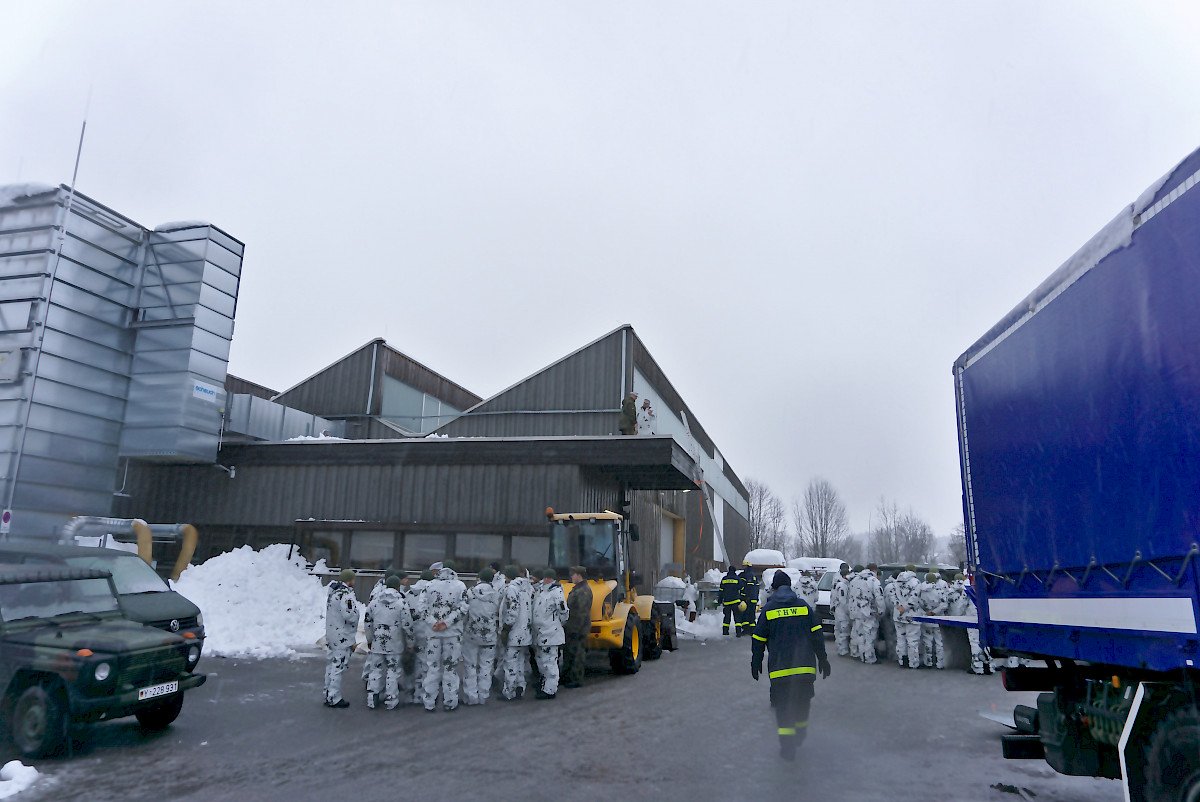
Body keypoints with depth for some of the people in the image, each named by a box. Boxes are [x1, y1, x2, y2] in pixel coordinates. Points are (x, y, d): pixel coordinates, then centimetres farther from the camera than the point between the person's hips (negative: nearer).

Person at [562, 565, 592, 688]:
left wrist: (576, 629, -24)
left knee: (577, 653, -3)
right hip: (570, 628, 10)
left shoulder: (584, 590, -18)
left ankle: (577, 680, 5)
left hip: (578, 629, -10)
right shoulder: (576, 589, 15)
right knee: (567, 652, 17)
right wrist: (567, 626, 22)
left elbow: (582, 612, -23)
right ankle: (566, 677, 27)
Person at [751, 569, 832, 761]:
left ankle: (787, 747, -2)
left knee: (783, 705, 5)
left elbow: (759, 639, 2)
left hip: (779, 668, -2)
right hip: (805, 666, 2)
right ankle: (800, 736, 36)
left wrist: (756, 663, 13)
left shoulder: (768, 609, 0)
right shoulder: (804, 606, 4)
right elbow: (817, 635, 3)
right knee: (802, 701, 20)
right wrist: (822, 659, 11)